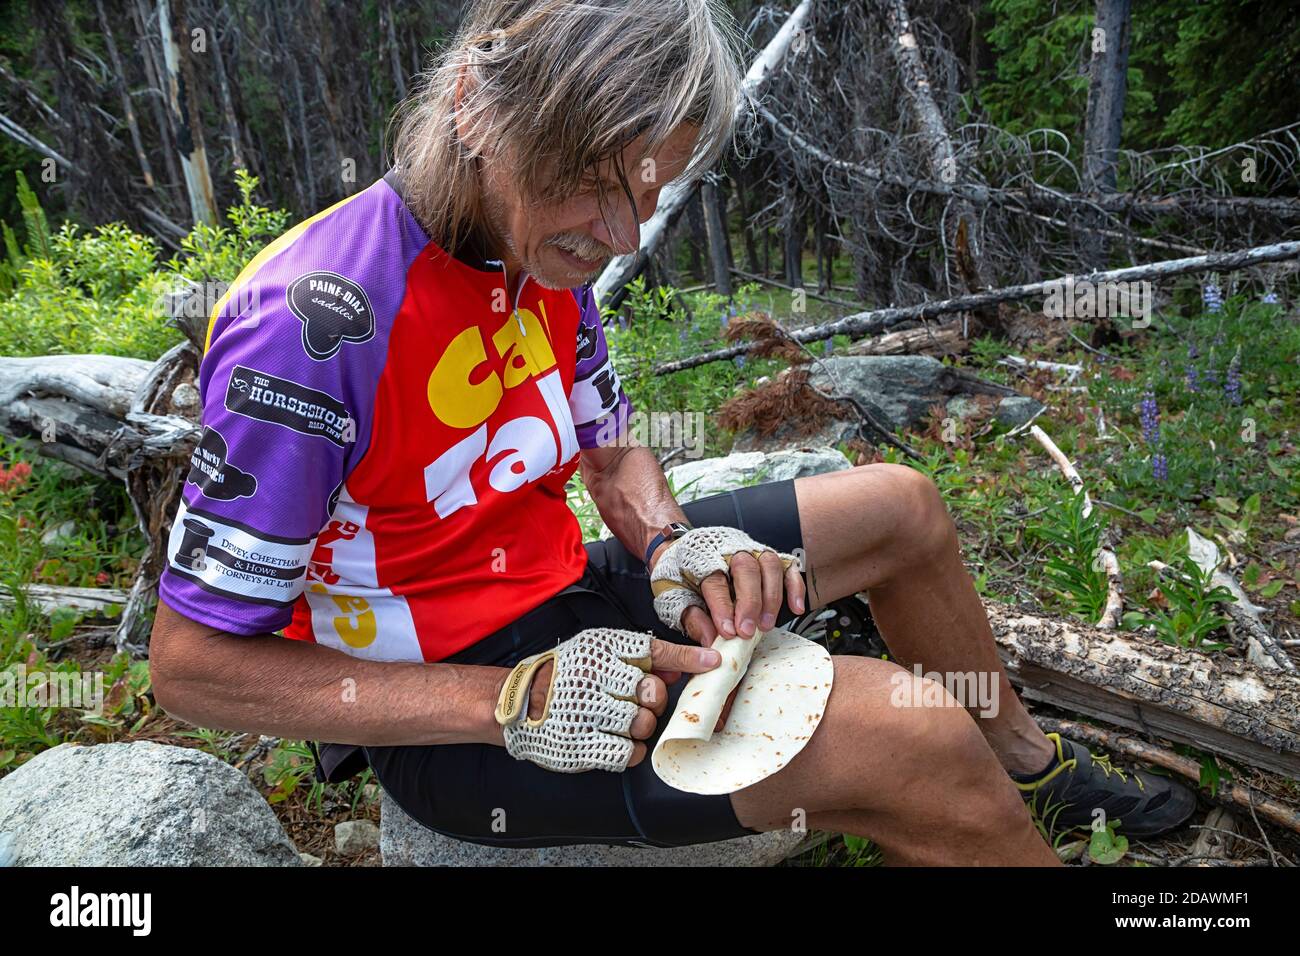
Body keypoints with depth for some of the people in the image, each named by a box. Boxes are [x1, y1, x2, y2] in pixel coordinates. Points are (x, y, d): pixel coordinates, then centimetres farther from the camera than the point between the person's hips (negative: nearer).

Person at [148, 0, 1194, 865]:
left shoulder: (542, 248, -3)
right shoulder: (315, 322, -27)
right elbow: (192, 662, -21)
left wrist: (676, 547, -15)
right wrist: (515, 704, -29)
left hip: (559, 601, 8)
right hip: (445, 712, -7)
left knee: (900, 505, 10)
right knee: (905, 732, -26)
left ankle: (1024, 757, 31)